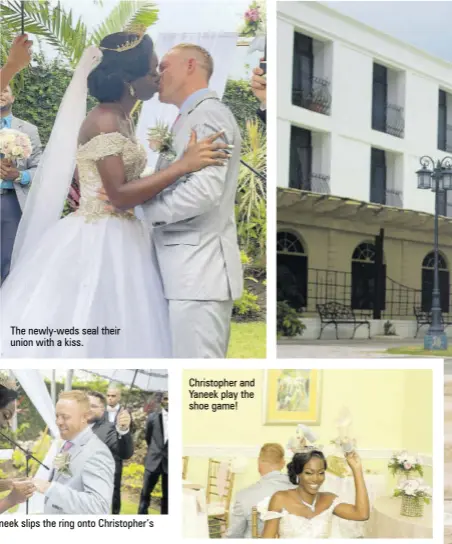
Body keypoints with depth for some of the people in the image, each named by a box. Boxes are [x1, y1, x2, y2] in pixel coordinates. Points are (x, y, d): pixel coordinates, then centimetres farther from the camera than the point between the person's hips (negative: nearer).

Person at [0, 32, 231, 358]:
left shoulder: (121, 119, 12)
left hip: (117, 241, 10)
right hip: (95, 243, -10)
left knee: (112, 336, 11)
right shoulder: (104, 121, -16)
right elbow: (119, 195, -22)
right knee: (80, 339, -3)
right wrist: (183, 165, -24)